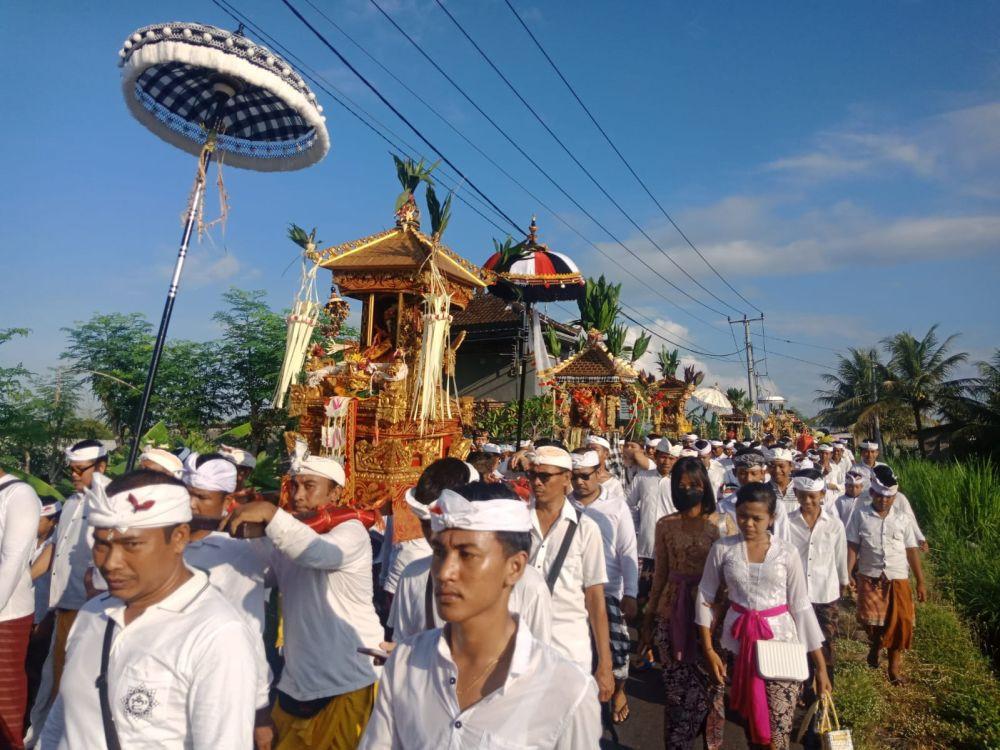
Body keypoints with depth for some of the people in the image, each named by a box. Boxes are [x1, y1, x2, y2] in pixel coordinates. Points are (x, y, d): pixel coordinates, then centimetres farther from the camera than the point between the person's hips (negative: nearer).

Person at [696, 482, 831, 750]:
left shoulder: (787, 553, -6)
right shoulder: (722, 548, -5)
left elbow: (801, 607, -2)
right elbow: (705, 597, 1)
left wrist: (820, 666, -1)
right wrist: (709, 650, 0)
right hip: (739, 643, 1)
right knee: (748, 717, 17)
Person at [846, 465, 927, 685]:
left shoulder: (902, 519, 2)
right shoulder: (860, 515, -3)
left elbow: (912, 550, 5)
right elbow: (852, 547, -3)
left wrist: (921, 582, 5)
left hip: (898, 579, 1)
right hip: (870, 578, -1)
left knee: (899, 624, 3)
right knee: (871, 620, -3)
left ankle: (894, 667, 23)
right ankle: (875, 646, 31)